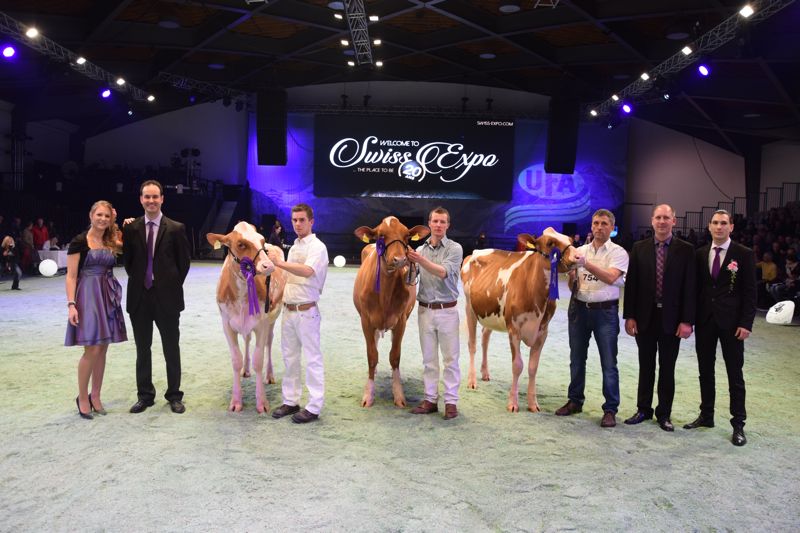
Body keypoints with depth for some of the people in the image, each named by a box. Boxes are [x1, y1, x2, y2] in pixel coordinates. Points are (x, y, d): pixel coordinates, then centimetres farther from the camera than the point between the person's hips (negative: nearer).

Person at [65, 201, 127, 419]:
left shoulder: (112, 242, 11)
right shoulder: (79, 242, -6)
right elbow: (71, 276, -8)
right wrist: (71, 304, -17)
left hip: (108, 297, 6)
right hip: (87, 296, -6)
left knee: (102, 350, 9)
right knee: (91, 350, -6)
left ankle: (95, 396, 20)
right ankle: (82, 397, 10)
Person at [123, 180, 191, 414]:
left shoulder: (176, 228, -3)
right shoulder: (130, 228, 3)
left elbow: (184, 262, 2)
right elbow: (127, 261, 9)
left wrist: (173, 286, 2)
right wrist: (138, 281, 6)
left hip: (167, 298, -2)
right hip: (139, 298, 2)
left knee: (171, 349, 7)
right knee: (142, 349, 11)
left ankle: (174, 395, 19)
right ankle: (145, 395, 24)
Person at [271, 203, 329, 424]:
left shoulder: (317, 247, -11)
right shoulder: (294, 247, 15)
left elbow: (307, 271, -29)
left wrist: (280, 263, -33)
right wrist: (280, 295, 15)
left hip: (306, 311, -8)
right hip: (288, 310, 8)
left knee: (312, 358, -1)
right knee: (290, 357, 14)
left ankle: (314, 407, 5)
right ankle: (290, 401, 24)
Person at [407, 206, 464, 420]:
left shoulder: (455, 249, -4)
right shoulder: (420, 250, 7)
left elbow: (444, 272, -20)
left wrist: (421, 261, -30)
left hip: (447, 311, -3)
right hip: (425, 310, 3)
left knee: (450, 358, 3)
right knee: (429, 359, 9)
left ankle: (451, 402, 10)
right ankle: (430, 400, 18)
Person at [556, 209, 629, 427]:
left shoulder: (618, 253, -3)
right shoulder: (580, 251, 9)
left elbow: (611, 277, -21)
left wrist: (586, 264, -31)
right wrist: (572, 276, -11)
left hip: (605, 312, -4)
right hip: (579, 308, 4)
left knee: (609, 362, 0)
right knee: (577, 358, 13)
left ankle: (610, 409, 10)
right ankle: (575, 401, 27)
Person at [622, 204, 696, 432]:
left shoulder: (686, 250, -2)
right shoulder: (639, 248, 2)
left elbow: (690, 287, -4)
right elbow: (631, 284, 2)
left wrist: (687, 321, -9)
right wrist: (629, 316, -3)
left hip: (671, 319, -1)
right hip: (645, 317, 1)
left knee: (667, 369, 9)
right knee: (646, 366, 12)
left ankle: (664, 414, 21)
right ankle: (643, 409, 24)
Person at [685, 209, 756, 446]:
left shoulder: (744, 254, -3)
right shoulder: (700, 254, 7)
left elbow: (750, 292, -5)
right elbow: (696, 288, 9)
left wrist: (746, 323, -11)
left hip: (731, 323, -3)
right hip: (704, 320, 4)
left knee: (735, 375, 3)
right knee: (705, 372, 12)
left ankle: (738, 424, 10)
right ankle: (706, 416, 24)